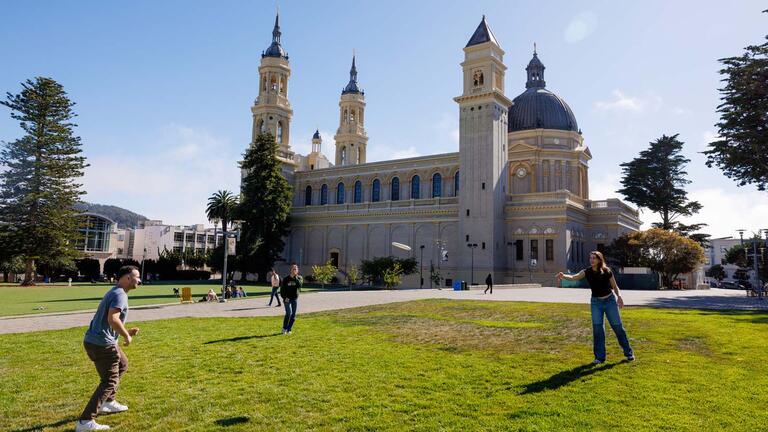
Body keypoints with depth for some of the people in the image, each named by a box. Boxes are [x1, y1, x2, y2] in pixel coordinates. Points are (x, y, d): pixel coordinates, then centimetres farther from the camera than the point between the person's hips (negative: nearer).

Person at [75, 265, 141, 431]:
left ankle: (108, 402, 34)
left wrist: (126, 331, 16)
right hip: (102, 343, -11)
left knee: (122, 364, 28)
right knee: (109, 382, -6)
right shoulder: (120, 295, -16)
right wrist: (126, 336, -18)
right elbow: (112, 319, -31)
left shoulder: (115, 293, 17)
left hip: (95, 340, 11)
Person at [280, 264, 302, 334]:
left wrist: (295, 278, -19)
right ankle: (284, 328, -1)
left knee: (293, 315, 4)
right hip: (287, 299, -3)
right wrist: (284, 297, -9)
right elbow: (282, 289, 1)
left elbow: (299, 286, -17)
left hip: (295, 299, 3)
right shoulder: (286, 279, -2)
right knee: (289, 313, -17)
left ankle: (289, 329, 15)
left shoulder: (299, 278, 2)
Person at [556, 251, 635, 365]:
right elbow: (574, 277, -25)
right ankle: (600, 357, 6)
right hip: (596, 302, 1)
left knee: (618, 327, 5)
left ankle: (629, 353, 23)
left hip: (610, 300, -1)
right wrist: (563, 276, -45)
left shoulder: (607, 271, -10)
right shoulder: (587, 272, -9)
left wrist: (619, 296, -15)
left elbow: (615, 286, 2)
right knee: (597, 329, -4)